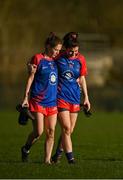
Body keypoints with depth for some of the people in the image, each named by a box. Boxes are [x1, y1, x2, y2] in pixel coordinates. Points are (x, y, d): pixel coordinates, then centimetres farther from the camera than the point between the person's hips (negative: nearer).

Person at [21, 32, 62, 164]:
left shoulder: (55, 60, 12)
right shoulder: (37, 58, -5)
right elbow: (30, 78, -3)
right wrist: (26, 97, -5)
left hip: (52, 102, 6)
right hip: (37, 102, -5)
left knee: (51, 132, 1)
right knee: (38, 132, -9)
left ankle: (47, 159, 6)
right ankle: (25, 149, 18)